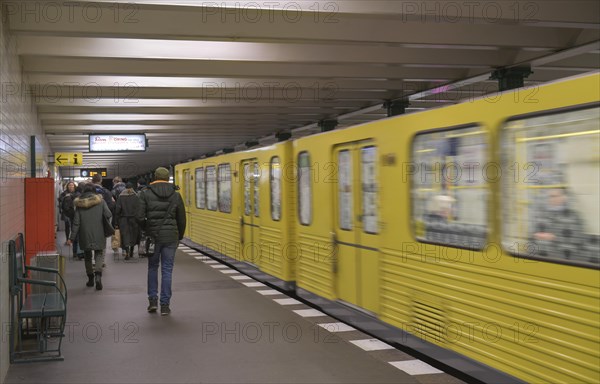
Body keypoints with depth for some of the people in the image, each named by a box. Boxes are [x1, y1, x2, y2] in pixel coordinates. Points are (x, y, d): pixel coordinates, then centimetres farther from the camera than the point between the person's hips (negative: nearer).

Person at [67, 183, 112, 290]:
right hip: (98, 234, -2)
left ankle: (90, 278, 22)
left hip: (85, 235, 2)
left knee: (87, 256, 16)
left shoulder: (79, 204, 0)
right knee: (99, 254, 4)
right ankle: (98, 275, -20)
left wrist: (72, 237, 0)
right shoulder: (100, 201, -4)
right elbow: (108, 215, -12)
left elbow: (76, 222, -2)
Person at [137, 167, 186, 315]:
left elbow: (140, 217, -8)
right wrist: (179, 237, 17)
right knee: (167, 270, 5)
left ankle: (153, 300, 15)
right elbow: (181, 219, 5)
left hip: (152, 236, 0)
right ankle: (165, 305, 5)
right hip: (170, 236, 0)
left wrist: (145, 231, 9)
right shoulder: (176, 195, 3)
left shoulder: (145, 194, -2)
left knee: (152, 267, 18)